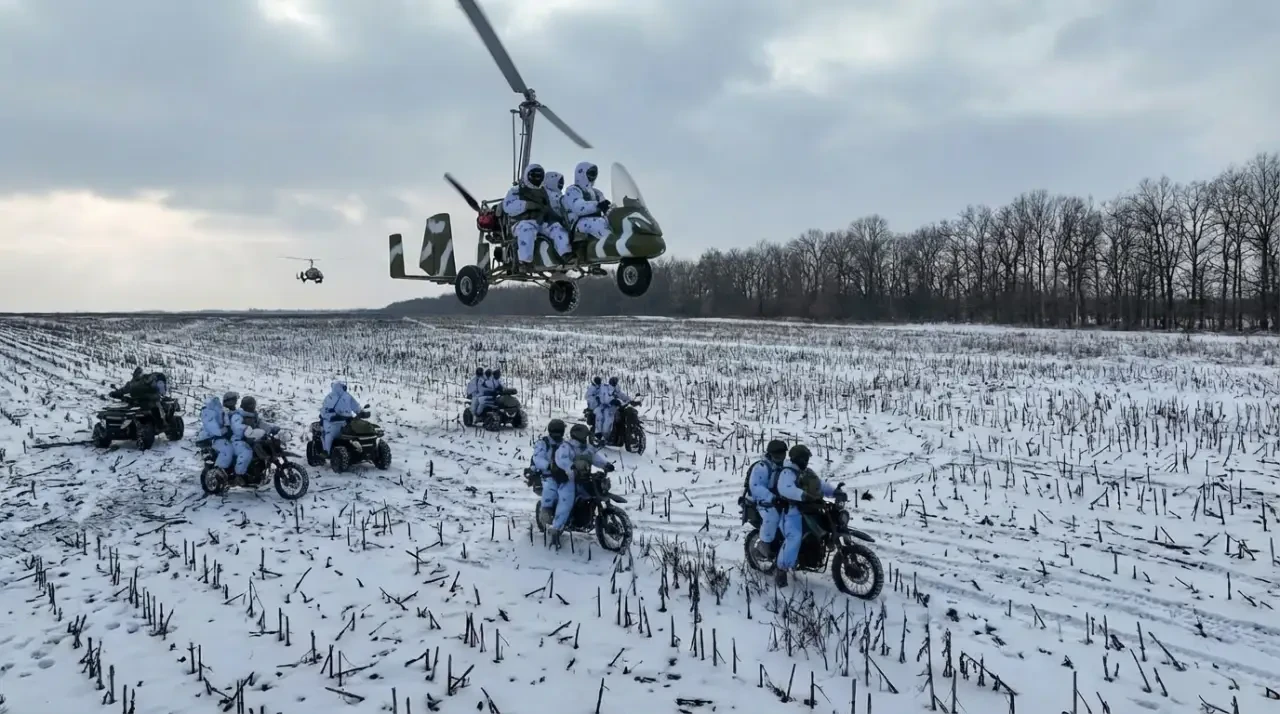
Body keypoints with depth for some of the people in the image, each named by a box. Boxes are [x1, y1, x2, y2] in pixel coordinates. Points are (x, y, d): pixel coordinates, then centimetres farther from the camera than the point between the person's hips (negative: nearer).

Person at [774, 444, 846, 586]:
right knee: (794, 538, -27)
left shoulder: (808, 472, 21)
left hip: (811, 509, 9)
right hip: (794, 511, -9)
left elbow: (821, 485, 18)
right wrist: (803, 495, -42)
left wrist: (836, 492, -1)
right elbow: (784, 488, -29)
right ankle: (781, 570, -18)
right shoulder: (787, 473, -9)